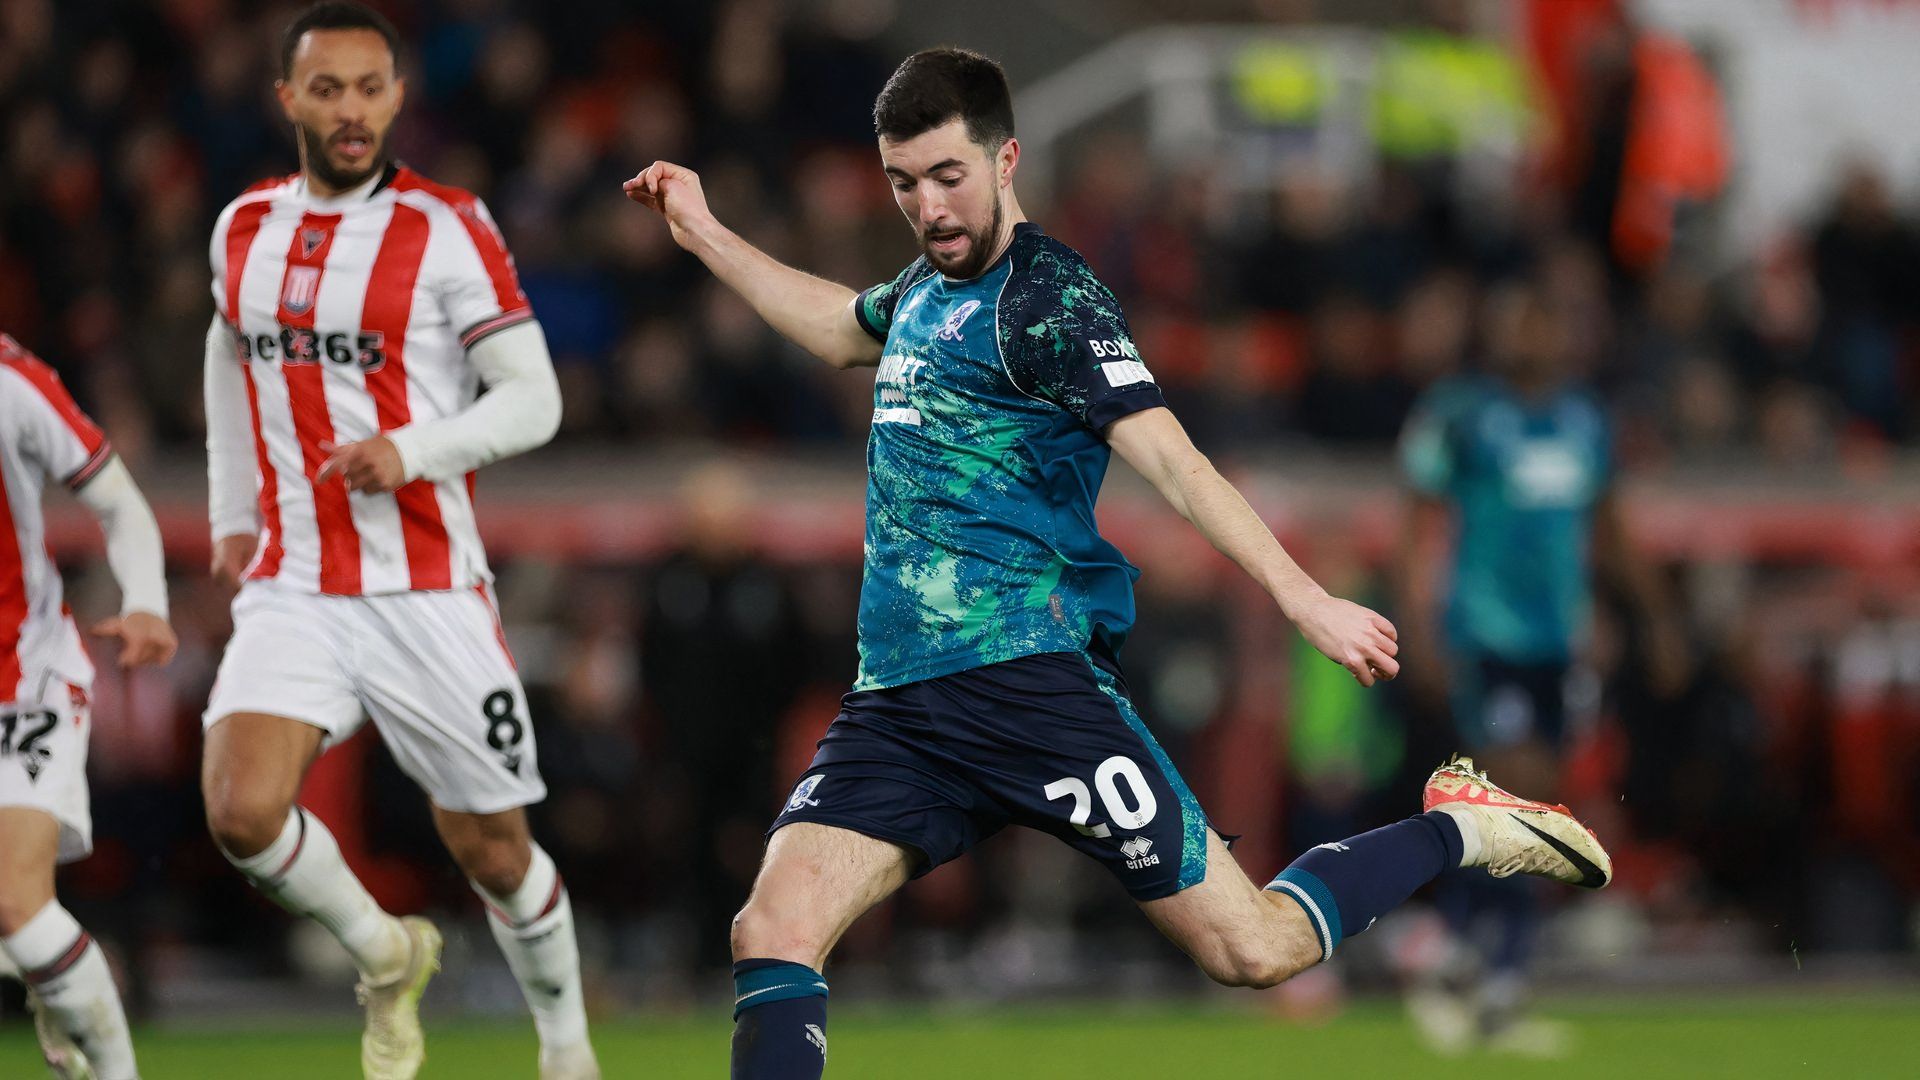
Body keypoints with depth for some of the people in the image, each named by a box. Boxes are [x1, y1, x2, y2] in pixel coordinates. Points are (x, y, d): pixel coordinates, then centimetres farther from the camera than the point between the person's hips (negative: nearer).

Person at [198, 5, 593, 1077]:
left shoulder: (448, 228, -6)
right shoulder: (245, 228, 8)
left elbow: (534, 400, -8)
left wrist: (411, 451, -24)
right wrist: (231, 514, 26)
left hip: (428, 591, -3)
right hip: (291, 587, 3)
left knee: (494, 852, 5)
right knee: (242, 811, -19)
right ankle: (386, 955, 9)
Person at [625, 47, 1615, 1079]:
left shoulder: (1046, 300, -9)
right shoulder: (926, 286, 16)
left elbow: (1171, 459, -19)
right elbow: (842, 329, 41)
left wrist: (1303, 598, -29)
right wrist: (704, 235, 41)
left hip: (1031, 681, -7)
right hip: (895, 701, 7)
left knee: (1254, 949, -6)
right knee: (770, 934, -15)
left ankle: (1457, 829, 19)